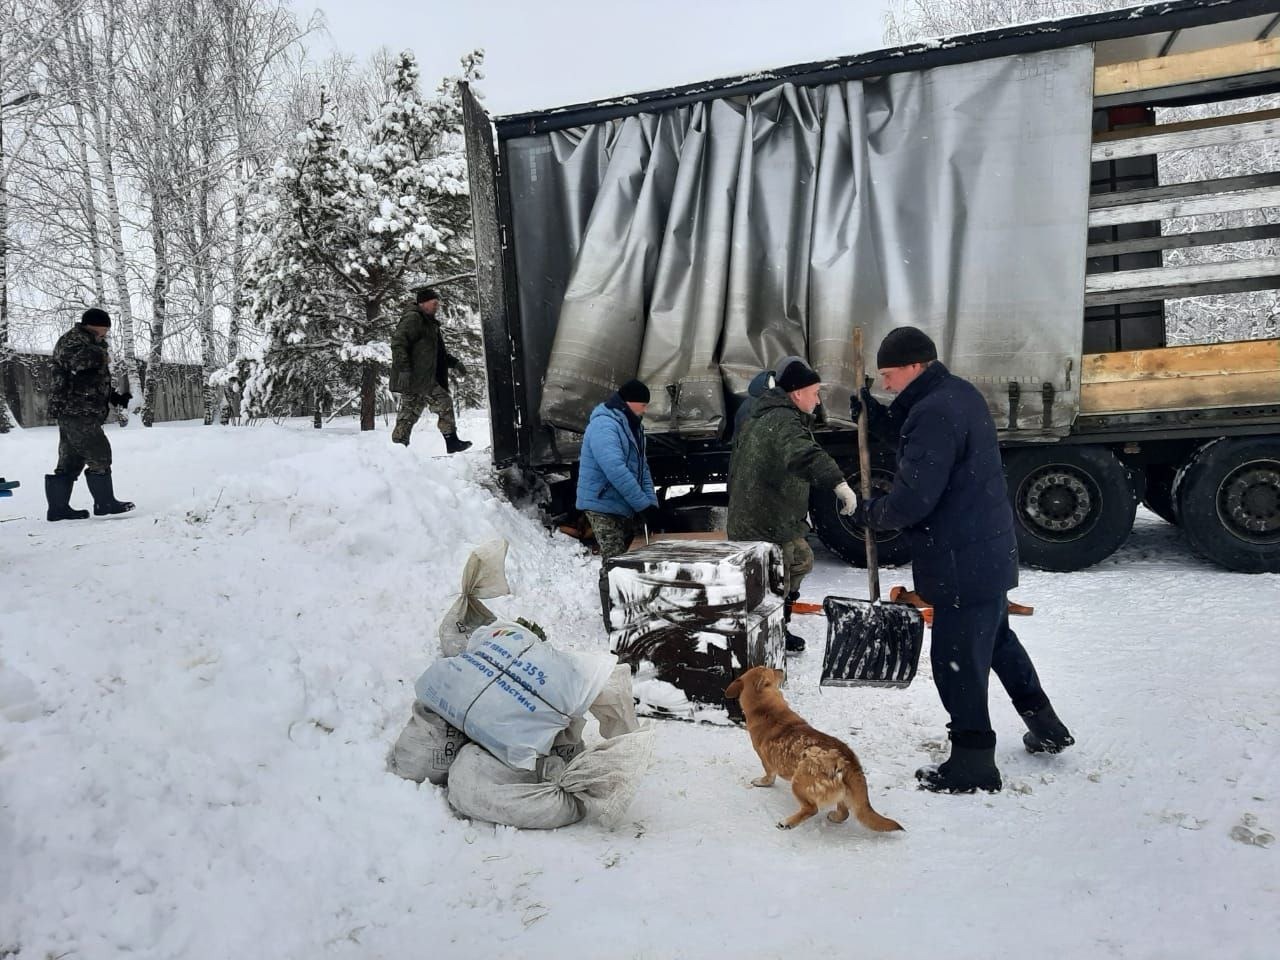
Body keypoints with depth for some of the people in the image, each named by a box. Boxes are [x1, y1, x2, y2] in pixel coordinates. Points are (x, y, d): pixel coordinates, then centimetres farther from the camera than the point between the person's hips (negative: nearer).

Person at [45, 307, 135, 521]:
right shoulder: (74, 339, -8)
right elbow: (78, 358, -33)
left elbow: (96, 382, 29)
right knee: (99, 455, -5)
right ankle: (105, 503, 1)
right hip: (77, 411, -10)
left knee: (71, 461, 11)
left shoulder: (92, 343, 24)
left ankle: (58, 507, 15)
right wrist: (102, 356, -16)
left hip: (74, 413, 10)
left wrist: (117, 398, 17)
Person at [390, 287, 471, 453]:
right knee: (444, 402, -9)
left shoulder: (430, 323, 24)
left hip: (421, 379, 10)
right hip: (414, 377, -10)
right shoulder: (412, 318, -9)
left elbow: (438, 352, 32)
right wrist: (403, 369, -28)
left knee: (410, 413, 10)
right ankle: (452, 442, -6)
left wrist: (454, 362, 18)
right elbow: (398, 342, -20)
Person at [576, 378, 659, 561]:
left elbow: (642, 467, 16)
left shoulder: (633, 426, 13)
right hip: (604, 506, -9)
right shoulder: (604, 425, -19)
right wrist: (643, 504, -26)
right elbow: (616, 471, -28)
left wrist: (651, 501, 2)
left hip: (626, 507, 9)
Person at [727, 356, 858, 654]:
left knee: (802, 560, 25)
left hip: (749, 515, 11)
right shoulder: (784, 420, -17)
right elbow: (805, 455, -39)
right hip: (766, 528, -11)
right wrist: (838, 481, -51)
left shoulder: (762, 415, 17)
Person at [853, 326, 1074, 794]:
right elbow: (914, 431, 27)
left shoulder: (934, 413, -24)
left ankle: (972, 763, 13)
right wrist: (876, 413, 11)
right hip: (990, 550, 10)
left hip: (962, 561, -10)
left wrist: (870, 512, -8)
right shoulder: (959, 392, 8)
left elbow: (912, 498, -27)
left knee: (957, 658, 1)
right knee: (996, 638, 26)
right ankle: (1045, 726, 41)